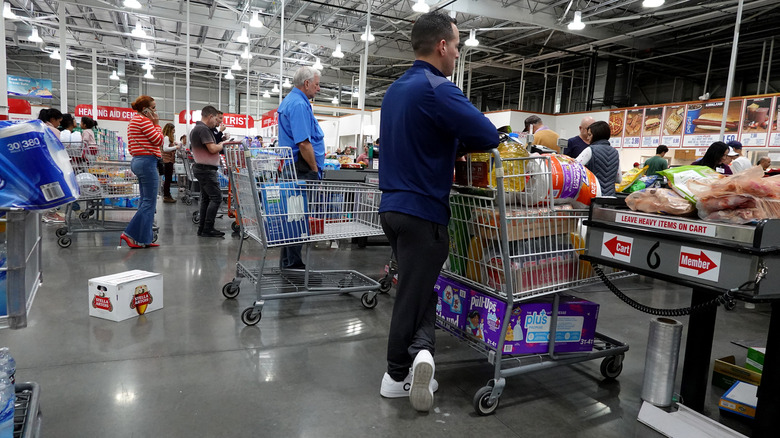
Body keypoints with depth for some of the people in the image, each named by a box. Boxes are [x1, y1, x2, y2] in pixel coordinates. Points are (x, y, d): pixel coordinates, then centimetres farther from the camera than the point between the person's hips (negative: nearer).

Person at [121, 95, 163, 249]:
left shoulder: (134, 120, 21)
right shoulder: (144, 120, -10)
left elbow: (130, 146, 22)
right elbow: (159, 140, -13)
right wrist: (156, 124, -2)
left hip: (137, 160, 11)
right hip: (147, 161, -11)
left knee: (146, 201, 11)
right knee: (149, 202, -6)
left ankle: (144, 239, 13)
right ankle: (130, 234, -6)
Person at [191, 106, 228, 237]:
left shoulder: (195, 129, 18)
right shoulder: (203, 129, -16)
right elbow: (212, 149, -20)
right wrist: (221, 144, -1)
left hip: (201, 168, 11)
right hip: (206, 169, -11)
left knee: (206, 198, 12)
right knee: (216, 198, -10)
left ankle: (202, 228, 15)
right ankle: (208, 229, -9)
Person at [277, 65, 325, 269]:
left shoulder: (289, 101, 20)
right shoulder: (299, 104, -14)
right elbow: (304, 144, -22)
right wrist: (315, 169, -12)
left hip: (291, 167, 11)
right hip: (302, 170, -11)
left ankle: (287, 261, 22)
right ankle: (293, 263, 0)